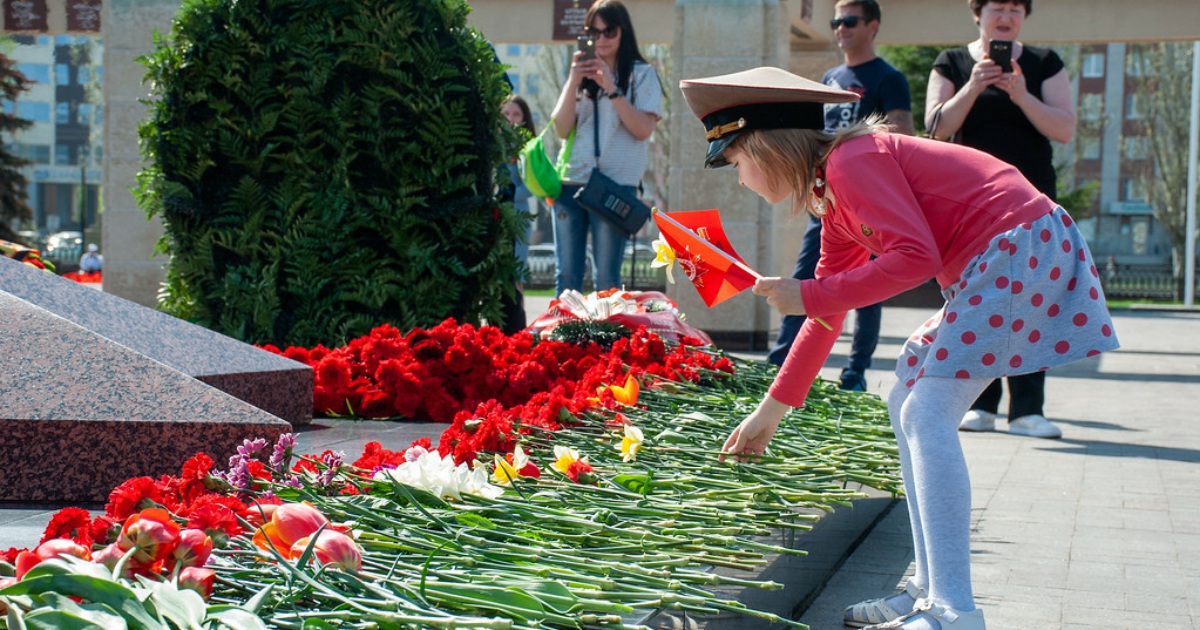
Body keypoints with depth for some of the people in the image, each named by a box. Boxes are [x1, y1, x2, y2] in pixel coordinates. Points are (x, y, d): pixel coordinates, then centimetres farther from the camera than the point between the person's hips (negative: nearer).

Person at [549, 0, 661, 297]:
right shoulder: (581, 73, 16)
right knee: (566, 277, 2)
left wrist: (611, 88, -14)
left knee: (605, 280, -5)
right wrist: (574, 81, -4)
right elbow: (562, 129, 7)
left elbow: (644, 129, -7)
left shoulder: (642, 75, 5)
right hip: (571, 182, 4)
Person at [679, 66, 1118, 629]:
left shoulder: (853, 160, -13)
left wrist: (807, 296, -15)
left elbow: (915, 258, -22)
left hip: (1023, 249, -11)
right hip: (991, 266, 11)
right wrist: (769, 412, 25)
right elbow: (828, 314, 23)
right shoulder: (835, 201, 17)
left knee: (927, 414, -13)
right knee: (907, 406, 13)